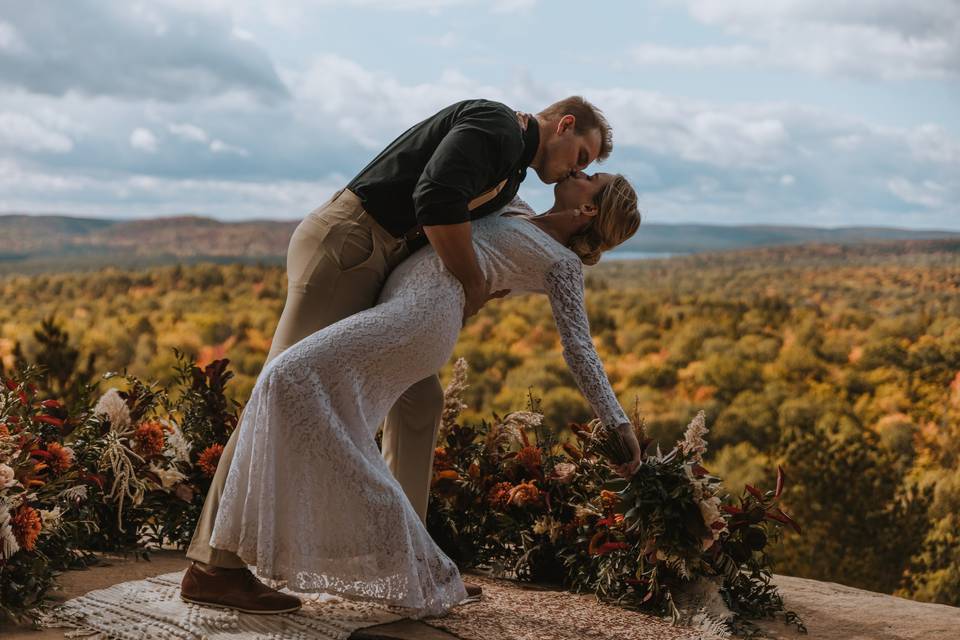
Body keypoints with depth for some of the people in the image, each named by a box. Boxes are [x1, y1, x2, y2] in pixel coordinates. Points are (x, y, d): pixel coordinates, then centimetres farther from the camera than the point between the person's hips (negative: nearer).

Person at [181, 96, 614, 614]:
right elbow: (436, 200, -24)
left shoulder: (511, 177, 24)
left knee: (418, 401, 8)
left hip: (372, 270, 10)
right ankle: (213, 568, -8)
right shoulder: (497, 124, -8)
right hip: (342, 245, -10)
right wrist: (474, 286, -12)